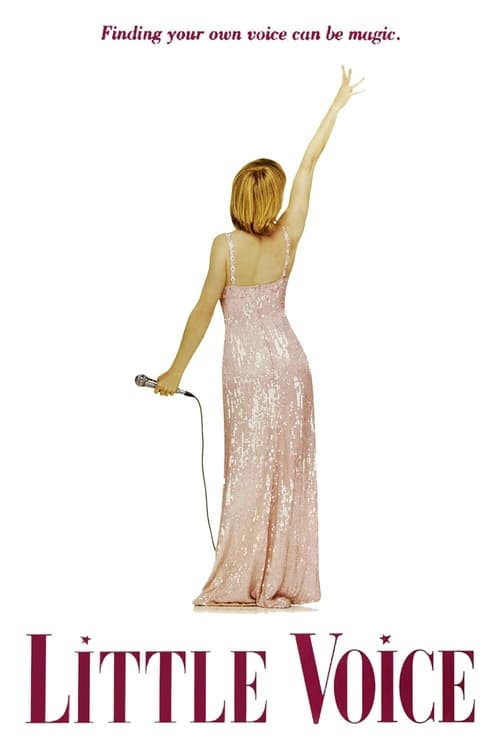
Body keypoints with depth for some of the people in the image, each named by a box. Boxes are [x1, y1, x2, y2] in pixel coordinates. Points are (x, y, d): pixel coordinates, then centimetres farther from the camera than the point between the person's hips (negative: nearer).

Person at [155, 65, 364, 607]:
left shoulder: (226, 247, -15)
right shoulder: (287, 238, -4)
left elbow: (204, 312, -11)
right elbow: (310, 162, 4)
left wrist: (176, 370, -2)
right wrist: (338, 104, 12)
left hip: (247, 366, -4)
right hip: (289, 360, 4)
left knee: (249, 472, 0)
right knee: (288, 472, 7)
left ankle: (242, 583, 3)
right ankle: (283, 582, 10)